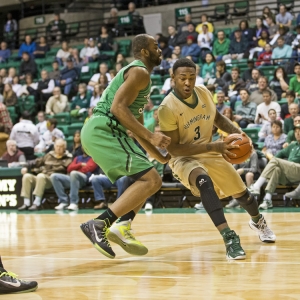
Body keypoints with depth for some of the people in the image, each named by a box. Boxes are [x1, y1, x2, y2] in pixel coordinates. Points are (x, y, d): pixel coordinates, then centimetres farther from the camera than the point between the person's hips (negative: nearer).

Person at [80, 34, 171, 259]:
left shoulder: (139, 76, 27)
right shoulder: (140, 72, -5)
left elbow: (136, 128, 31)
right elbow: (118, 107, -19)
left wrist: (161, 157, 30)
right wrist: (151, 136, -21)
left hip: (98, 131, 10)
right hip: (103, 129, -10)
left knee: (147, 178, 19)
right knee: (151, 180, -15)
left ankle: (122, 226, 4)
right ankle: (99, 224, -21)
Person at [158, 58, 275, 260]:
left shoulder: (203, 92, -9)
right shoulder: (168, 108, -27)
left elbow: (217, 117, 12)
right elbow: (173, 148, -26)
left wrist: (237, 132, -7)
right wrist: (215, 146, -31)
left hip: (210, 153, 6)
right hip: (184, 158, -6)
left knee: (241, 192, 17)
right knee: (204, 182, -39)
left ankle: (258, 221, 51)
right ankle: (229, 237, -38)